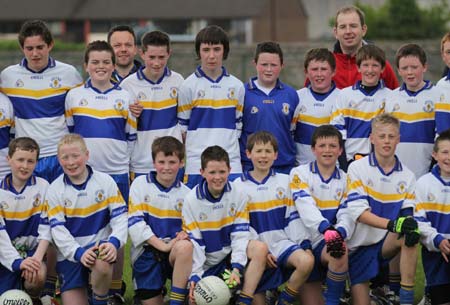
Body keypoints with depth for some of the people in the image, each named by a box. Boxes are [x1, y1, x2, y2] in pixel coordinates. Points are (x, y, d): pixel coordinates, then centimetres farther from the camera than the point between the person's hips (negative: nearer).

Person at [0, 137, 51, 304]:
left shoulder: (42, 187, -3)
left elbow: (45, 228, -7)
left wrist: (37, 258, -21)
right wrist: (17, 262, -23)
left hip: (32, 253, -1)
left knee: (38, 276, -33)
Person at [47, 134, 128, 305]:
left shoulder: (105, 182, -2)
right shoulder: (55, 190, -1)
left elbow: (120, 217, -3)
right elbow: (58, 229, -6)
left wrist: (114, 242, -22)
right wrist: (78, 253, -21)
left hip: (99, 245, -1)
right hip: (70, 253, 1)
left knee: (102, 265, -36)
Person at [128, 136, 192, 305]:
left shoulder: (185, 193, 9)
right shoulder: (140, 184, 1)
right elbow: (135, 222, -7)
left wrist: (185, 234, -12)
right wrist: (162, 245, -17)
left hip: (174, 251, 1)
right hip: (146, 251, -1)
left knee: (185, 246, -36)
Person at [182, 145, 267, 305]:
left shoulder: (238, 196, -6)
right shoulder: (191, 200, -9)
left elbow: (240, 235, -10)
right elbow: (194, 243, -11)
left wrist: (236, 268, -23)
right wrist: (195, 276, -21)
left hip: (230, 256, 2)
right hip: (205, 263, -2)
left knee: (260, 249, -27)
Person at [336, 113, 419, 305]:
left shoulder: (406, 176, 4)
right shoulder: (358, 168, -6)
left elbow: (407, 215, -1)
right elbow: (358, 212, -16)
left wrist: (411, 227, -27)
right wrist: (391, 224, -32)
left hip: (384, 243, 2)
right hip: (358, 244, -2)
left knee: (410, 238, -31)